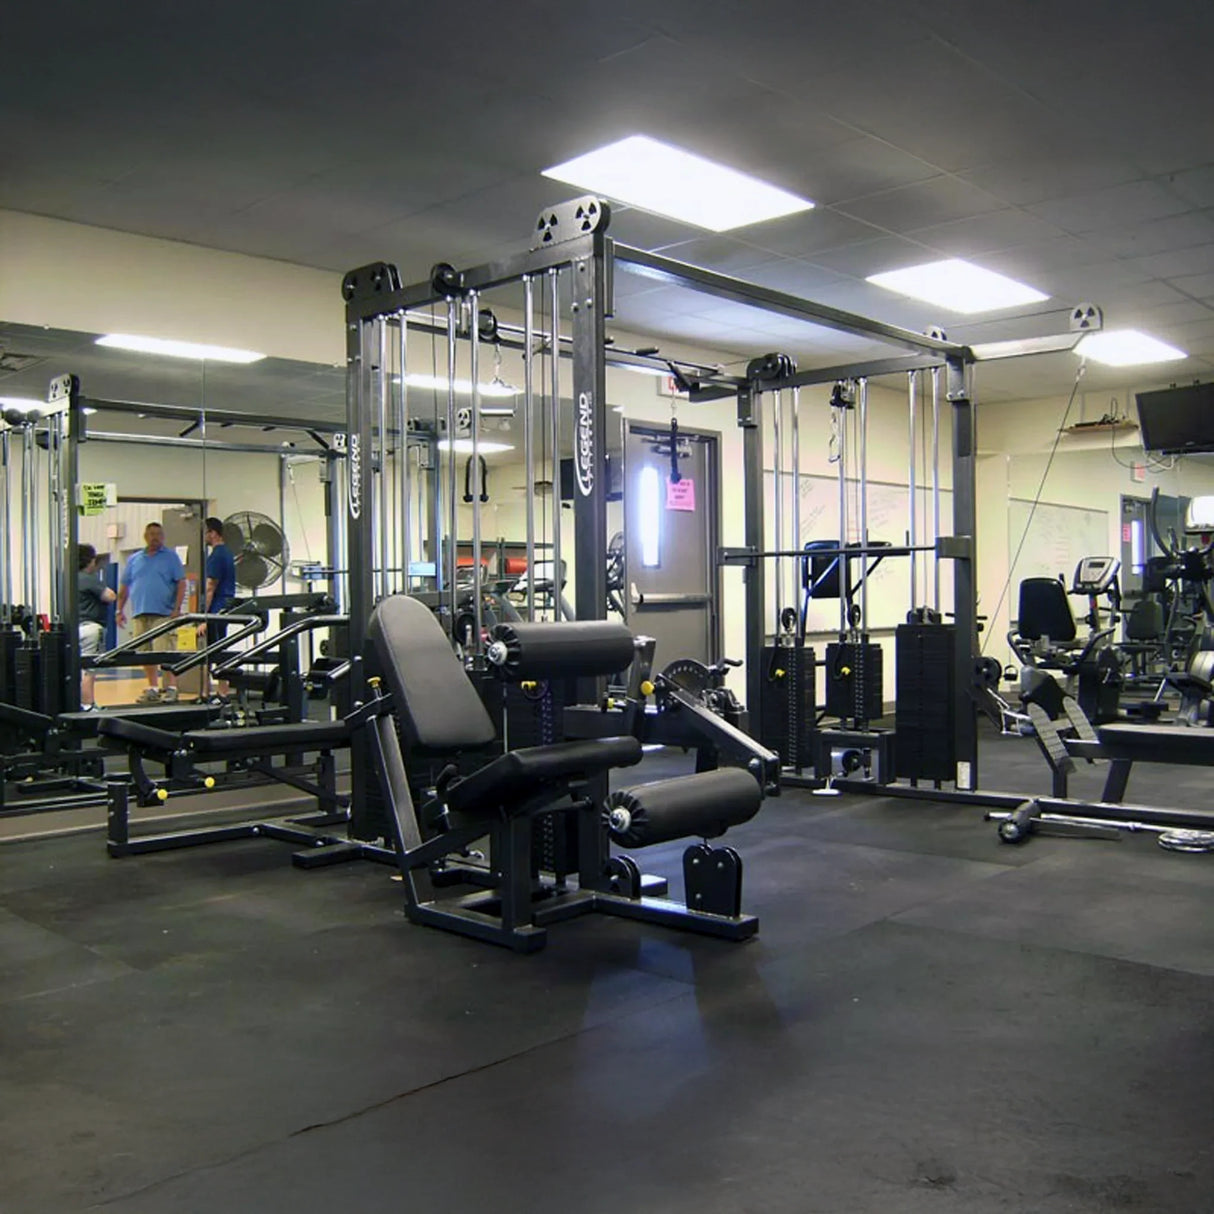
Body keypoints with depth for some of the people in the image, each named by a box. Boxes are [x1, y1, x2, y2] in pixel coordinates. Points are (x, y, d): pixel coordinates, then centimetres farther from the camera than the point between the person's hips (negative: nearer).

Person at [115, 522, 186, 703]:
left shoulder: (170, 557, 5)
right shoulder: (134, 559, 15)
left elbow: (181, 583, -1)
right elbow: (124, 587, 18)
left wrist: (177, 608, -10)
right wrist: (120, 610, 11)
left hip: (163, 613, -4)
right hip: (140, 614, 5)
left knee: (164, 652, -12)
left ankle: (171, 688, -8)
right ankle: (152, 688, 16)